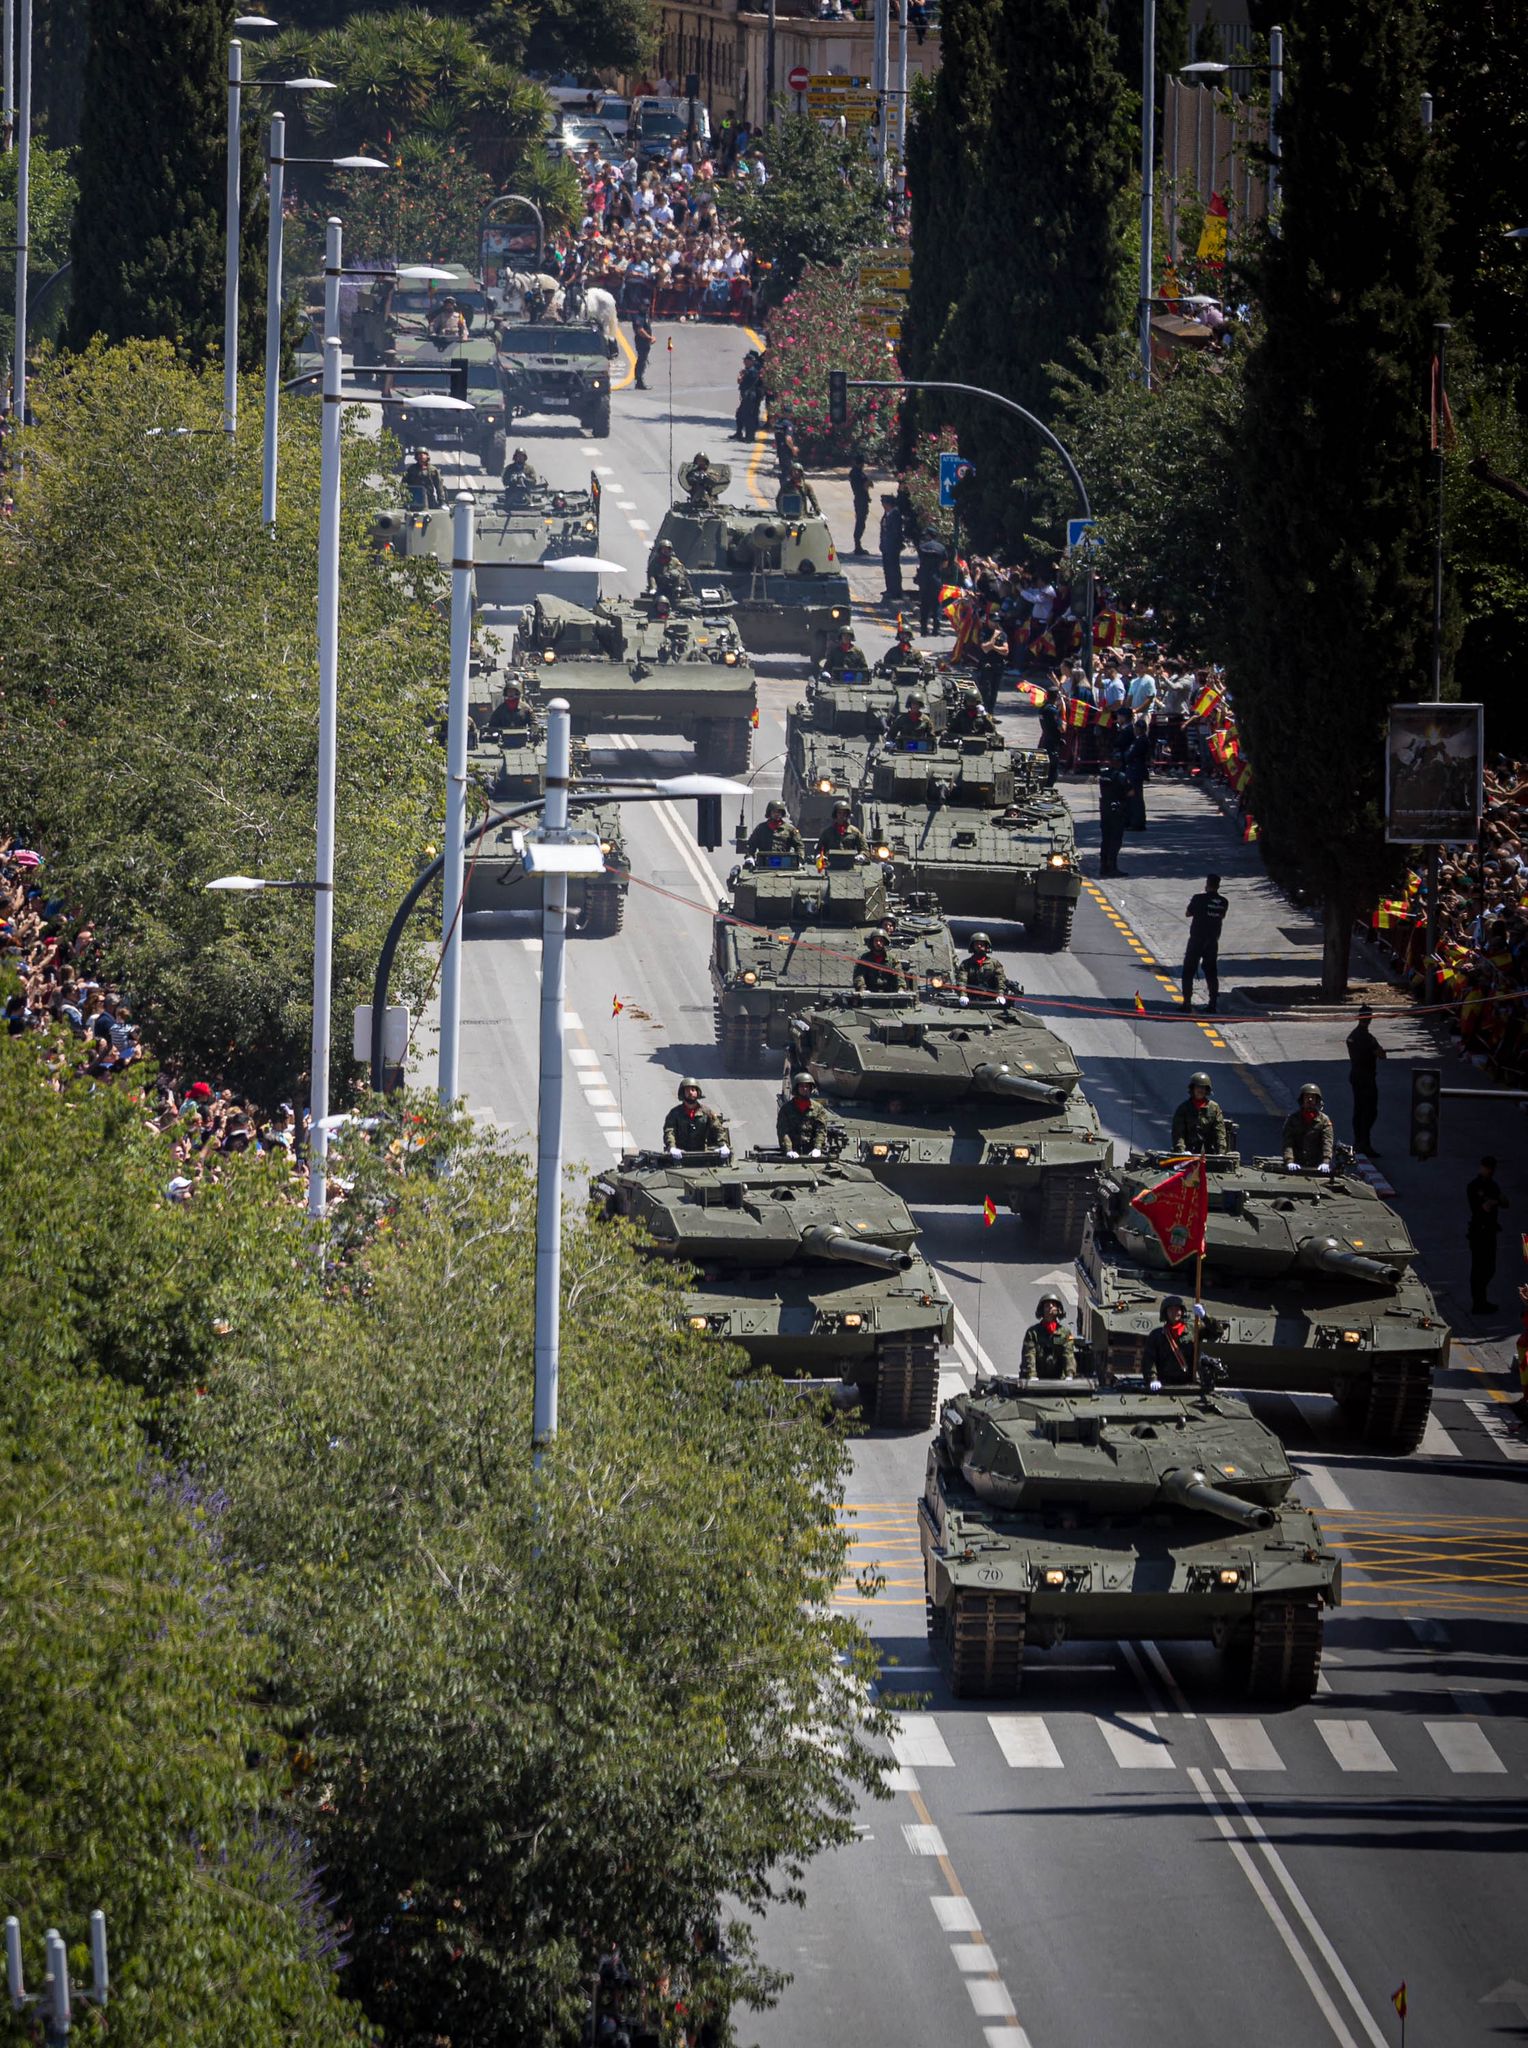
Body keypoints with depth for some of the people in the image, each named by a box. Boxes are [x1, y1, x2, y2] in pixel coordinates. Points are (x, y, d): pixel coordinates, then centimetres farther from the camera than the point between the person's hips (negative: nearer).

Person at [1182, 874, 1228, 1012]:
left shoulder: (1199, 899, -14)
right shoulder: (1223, 902, 0)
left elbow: (1188, 914, -3)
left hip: (1197, 939, -4)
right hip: (1213, 941, 4)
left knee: (1188, 971, 5)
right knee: (1211, 973, 11)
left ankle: (1187, 1002, -1)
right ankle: (1213, 1004, 8)